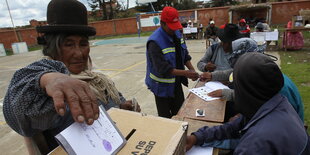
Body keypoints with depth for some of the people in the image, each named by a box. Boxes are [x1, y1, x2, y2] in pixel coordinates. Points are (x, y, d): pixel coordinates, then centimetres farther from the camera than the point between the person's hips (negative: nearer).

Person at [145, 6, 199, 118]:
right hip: (162, 86, -7)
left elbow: (184, 54, 6)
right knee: (165, 117, 11)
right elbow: (163, 68, -29)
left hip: (176, 83, 7)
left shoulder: (177, 34, -1)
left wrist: (192, 69, -10)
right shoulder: (155, 42, -26)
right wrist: (185, 73, -33)